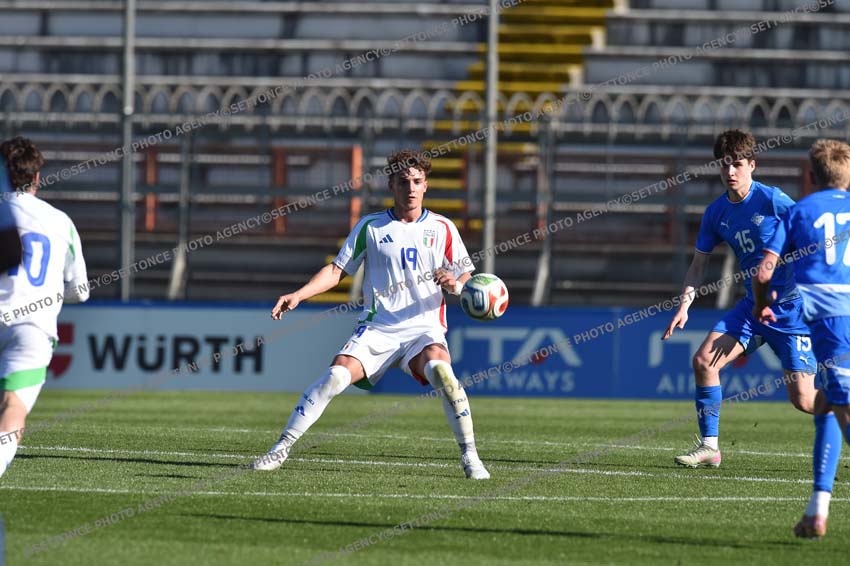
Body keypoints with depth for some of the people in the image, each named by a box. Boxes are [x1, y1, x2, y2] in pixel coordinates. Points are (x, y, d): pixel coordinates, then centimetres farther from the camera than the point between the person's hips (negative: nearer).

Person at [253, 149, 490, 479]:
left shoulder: (442, 228, 8)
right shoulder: (371, 226, 8)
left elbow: (466, 278, 9)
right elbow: (338, 270, 8)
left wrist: (456, 285, -16)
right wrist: (298, 295, -5)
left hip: (424, 328, -1)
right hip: (377, 328, 1)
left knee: (441, 371, -32)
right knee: (335, 376, -21)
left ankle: (469, 456, -21)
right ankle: (281, 448, -11)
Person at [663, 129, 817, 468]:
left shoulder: (773, 200, -14)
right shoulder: (716, 213, 5)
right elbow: (698, 265, 14)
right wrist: (684, 307, 1)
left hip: (792, 309, -6)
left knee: (803, 399, -10)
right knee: (704, 360, -11)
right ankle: (709, 446, 0)